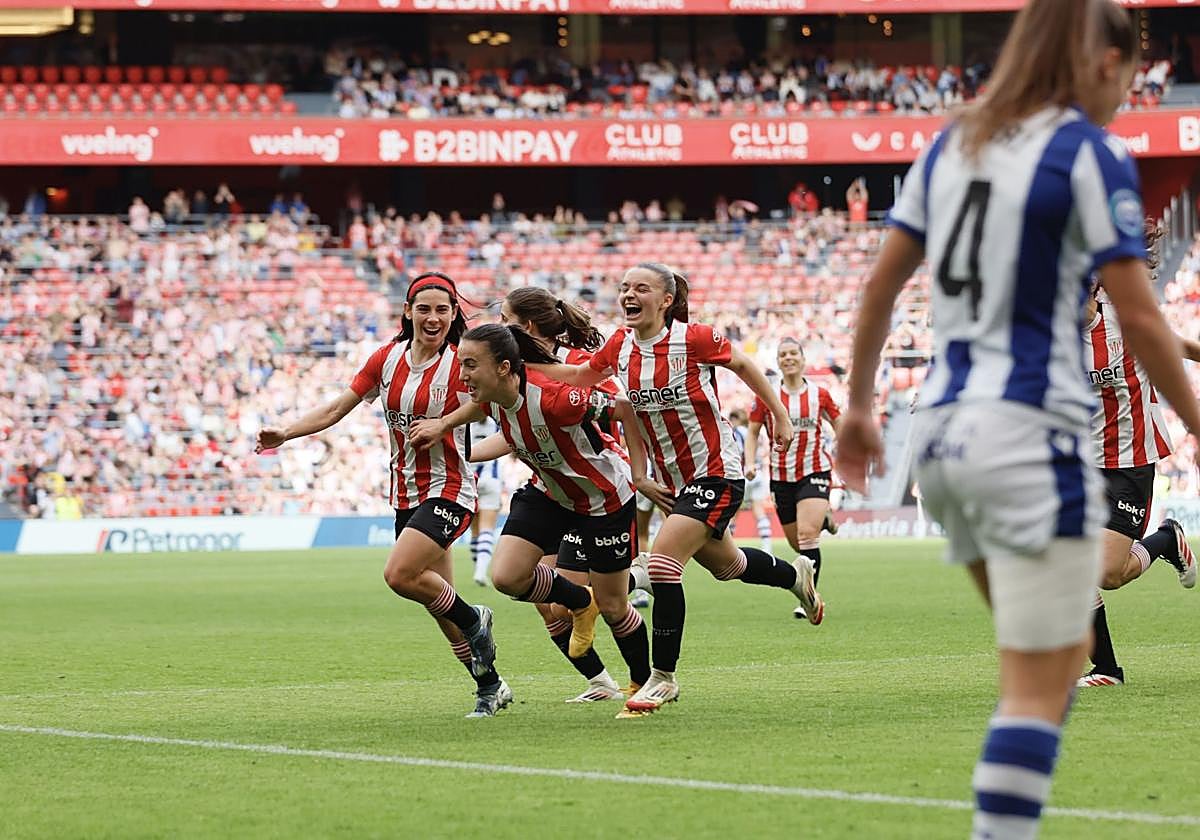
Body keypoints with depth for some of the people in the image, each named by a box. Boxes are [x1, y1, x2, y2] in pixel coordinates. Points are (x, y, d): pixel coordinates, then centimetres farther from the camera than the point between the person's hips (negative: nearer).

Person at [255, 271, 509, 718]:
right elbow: (335, 408, 3)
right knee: (437, 598, 8)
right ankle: (490, 686, 23)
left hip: (447, 491, -6)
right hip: (406, 493, 6)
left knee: (399, 575, -23)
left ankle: (473, 620, 2)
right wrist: (285, 433, -8)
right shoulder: (388, 359, 2)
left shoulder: (460, 366, -12)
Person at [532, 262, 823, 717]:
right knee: (726, 565, 24)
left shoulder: (693, 339, -20)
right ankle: (795, 574, 55)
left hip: (716, 471, -7)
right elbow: (582, 376, 13)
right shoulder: (619, 346, -4)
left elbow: (741, 364, -4)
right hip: (672, 478, 7)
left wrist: (780, 416, 1)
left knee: (662, 562, -20)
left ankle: (663, 677, -10)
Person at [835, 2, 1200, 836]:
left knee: (1063, 655, 20)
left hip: (943, 431, 8)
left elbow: (881, 285, 14)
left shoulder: (953, 144, 12)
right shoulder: (1091, 156, -8)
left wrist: (860, 406, 23)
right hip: (1031, 438, -8)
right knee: (1039, 689, -6)